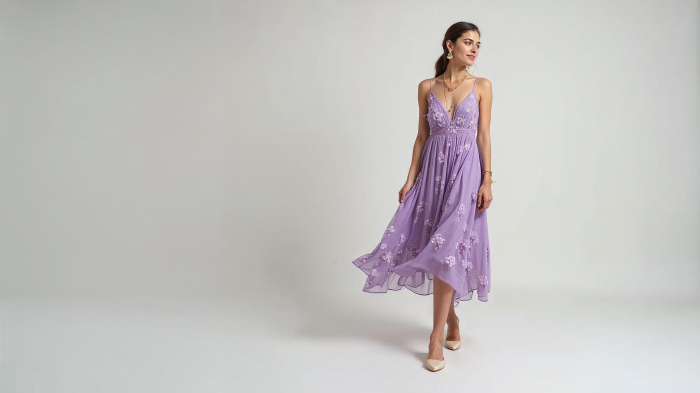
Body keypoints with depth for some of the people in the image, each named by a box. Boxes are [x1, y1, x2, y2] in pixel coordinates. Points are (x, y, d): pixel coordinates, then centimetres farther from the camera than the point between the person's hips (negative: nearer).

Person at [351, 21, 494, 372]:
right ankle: (452, 319, 26)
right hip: (433, 171, 2)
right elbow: (422, 137, 8)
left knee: (447, 247, -10)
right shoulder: (427, 87, 8)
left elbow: (484, 136, 2)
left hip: (466, 172, -2)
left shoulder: (482, 86, 5)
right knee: (436, 248, 4)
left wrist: (487, 181, -6)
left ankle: (437, 335, -2)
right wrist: (410, 180, 2)